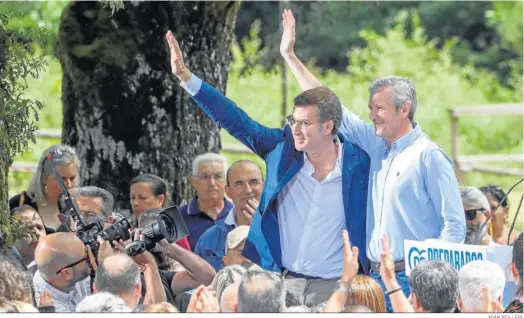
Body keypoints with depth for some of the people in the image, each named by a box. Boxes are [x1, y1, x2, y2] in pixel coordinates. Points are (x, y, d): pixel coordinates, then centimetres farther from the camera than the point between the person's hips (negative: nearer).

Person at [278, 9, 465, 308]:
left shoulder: (429, 156, -8)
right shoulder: (376, 146, 12)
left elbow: (455, 225, -10)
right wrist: (290, 56, 21)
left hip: (414, 281, -7)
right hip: (377, 277, 7)